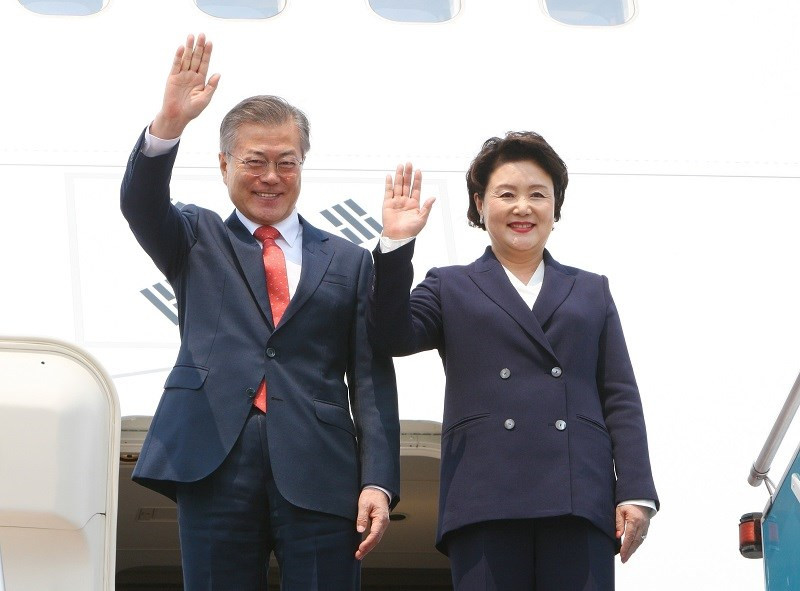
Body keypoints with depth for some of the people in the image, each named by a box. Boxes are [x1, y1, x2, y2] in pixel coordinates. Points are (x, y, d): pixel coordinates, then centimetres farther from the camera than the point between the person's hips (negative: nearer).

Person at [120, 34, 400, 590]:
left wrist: (378, 481, -3)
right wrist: (168, 125, -23)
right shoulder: (197, 241, 16)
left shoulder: (348, 261, 14)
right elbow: (141, 204, -5)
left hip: (319, 474, 0)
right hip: (215, 464, 0)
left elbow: (371, 380, 9)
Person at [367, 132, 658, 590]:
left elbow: (620, 398, 15)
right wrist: (396, 243, -8)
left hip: (580, 501, 1)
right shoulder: (451, 288, 20)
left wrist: (636, 493, 3)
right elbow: (393, 336, 1)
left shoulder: (592, 292, 23)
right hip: (486, 501, -1)